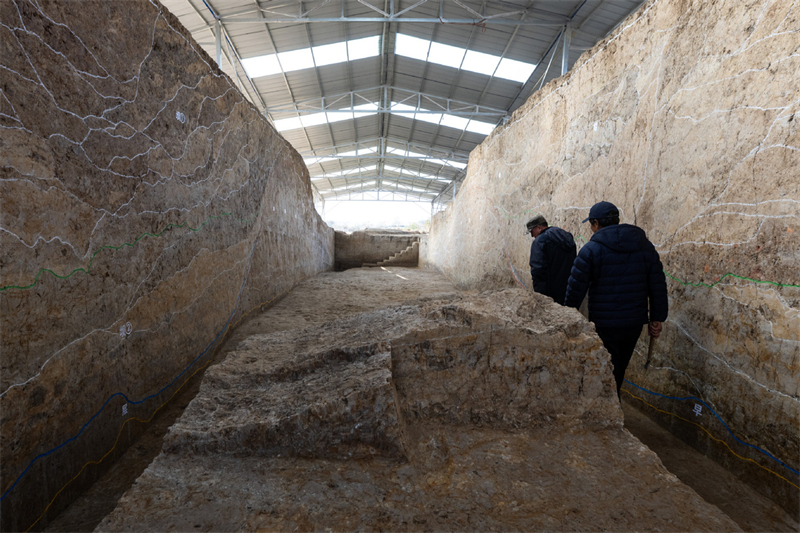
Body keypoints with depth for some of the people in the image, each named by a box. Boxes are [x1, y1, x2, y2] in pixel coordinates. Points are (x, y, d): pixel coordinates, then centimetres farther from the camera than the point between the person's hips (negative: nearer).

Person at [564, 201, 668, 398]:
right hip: (635, 323, 6)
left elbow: (576, 288, -10)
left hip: (604, 324, -6)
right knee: (618, 371, 23)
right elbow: (658, 285, 5)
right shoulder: (645, 246, 5)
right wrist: (657, 318, 11)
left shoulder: (592, 249, -11)